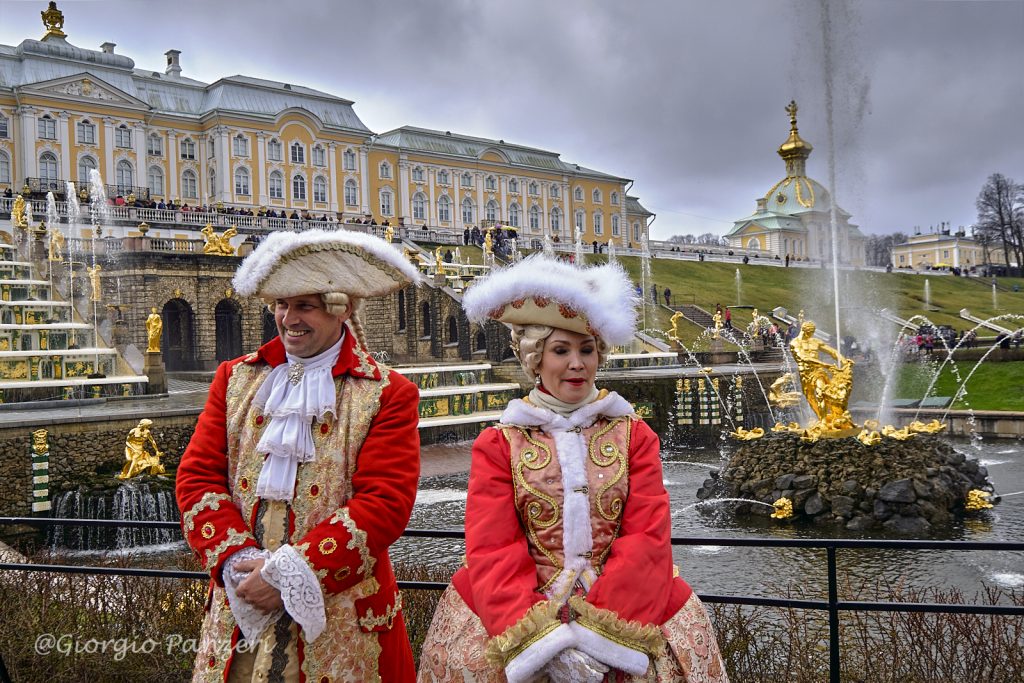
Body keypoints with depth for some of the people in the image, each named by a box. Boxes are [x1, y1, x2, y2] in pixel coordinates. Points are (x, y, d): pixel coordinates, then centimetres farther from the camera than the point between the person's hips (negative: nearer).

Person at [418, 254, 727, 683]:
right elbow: (493, 551, -3)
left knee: (684, 645, -19)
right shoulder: (498, 443, 5)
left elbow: (647, 537, -1)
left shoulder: (634, 434, 8)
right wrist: (544, 641, -18)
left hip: (621, 604, 1)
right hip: (521, 612, -1)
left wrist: (600, 632, -14)